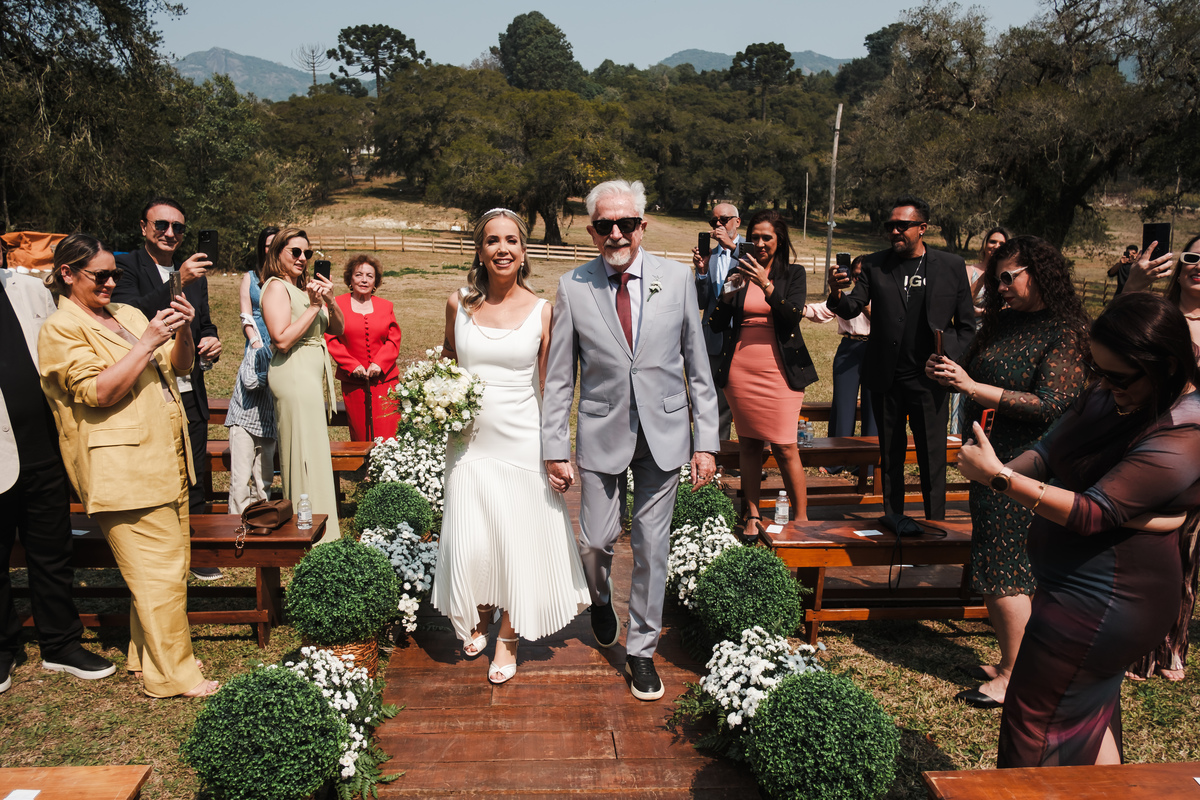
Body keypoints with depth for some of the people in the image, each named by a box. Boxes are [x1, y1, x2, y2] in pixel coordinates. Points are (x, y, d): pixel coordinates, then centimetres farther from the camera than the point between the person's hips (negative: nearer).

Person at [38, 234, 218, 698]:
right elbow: (98, 393, -17)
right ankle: (172, 674, 7)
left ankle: (146, 655, 29)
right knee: (160, 572, -5)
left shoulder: (128, 313, 16)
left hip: (168, 458, 8)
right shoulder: (61, 329, -6)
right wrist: (147, 343, -21)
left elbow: (180, 367, 14)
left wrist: (183, 331, -5)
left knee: (173, 563, 14)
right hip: (123, 469, -8)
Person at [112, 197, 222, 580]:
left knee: (193, 481, 13)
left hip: (190, 394, 5)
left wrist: (211, 341, 0)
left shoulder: (194, 274, 13)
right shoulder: (125, 266, -5)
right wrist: (177, 283, -30)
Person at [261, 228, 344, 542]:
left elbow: (337, 328, 13)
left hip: (315, 374, 9)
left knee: (315, 454, 12)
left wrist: (328, 300, -5)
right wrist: (314, 306, -14)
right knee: (304, 454, -6)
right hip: (294, 375, -9)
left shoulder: (305, 286, 16)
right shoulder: (277, 287, -8)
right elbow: (282, 340, -19)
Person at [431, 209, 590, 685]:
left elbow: (551, 386, 0)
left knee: (520, 542, 7)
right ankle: (477, 620, 38)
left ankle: (508, 640, 29)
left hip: (522, 444, -1)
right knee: (469, 543, 6)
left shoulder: (540, 311, -5)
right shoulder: (458, 304, 0)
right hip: (469, 443, 2)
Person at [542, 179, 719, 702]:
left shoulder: (677, 279, -1)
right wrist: (555, 449, -4)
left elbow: (697, 366, 2)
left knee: (652, 548, 8)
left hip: (665, 433, 1)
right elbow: (559, 377, 0)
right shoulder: (572, 287, -3)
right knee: (595, 542, 4)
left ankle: (641, 650, 27)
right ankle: (601, 600, 41)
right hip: (601, 433, 0)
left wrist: (706, 441, -1)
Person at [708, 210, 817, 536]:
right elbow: (717, 325, 8)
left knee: (785, 448, -5)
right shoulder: (738, 272, 10)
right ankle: (752, 515, 18)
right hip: (740, 371, 2)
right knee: (748, 445, 7)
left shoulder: (793, 273, 7)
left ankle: (801, 518, 7)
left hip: (779, 371, -2)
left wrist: (766, 285, -17)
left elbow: (794, 317, -8)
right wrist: (728, 294, -9)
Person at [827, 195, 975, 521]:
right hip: (886, 378, 2)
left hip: (929, 378, -1)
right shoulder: (874, 265, 3)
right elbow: (852, 308, -6)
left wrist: (952, 361, -7)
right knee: (890, 457, 12)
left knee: (932, 458, 3)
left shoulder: (952, 266, 2)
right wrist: (837, 295, -28)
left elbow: (966, 325, 7)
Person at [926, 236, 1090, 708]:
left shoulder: (1065, 332, -11)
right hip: (991, 458, 8)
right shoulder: (1005, 321, 10)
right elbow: (981, 376, 18)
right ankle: (1008, 661, 29)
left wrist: (973, 387, -22)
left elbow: (1049, 404, -20)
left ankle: (1014, 678, 14)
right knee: (992, 567, 14)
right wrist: (947, 373, -2)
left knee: (1003, 571, -1)